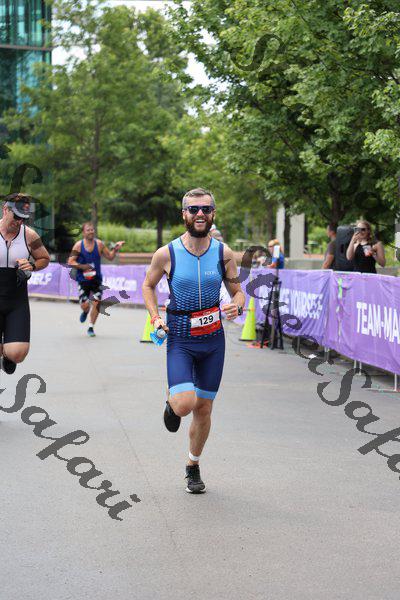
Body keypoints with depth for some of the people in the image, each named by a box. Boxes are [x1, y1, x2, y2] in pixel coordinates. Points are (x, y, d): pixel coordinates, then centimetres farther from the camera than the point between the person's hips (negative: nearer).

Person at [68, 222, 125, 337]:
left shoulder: (99, 244, 0)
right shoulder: (78, 245, -6)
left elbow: (110, 257, 9)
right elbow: (70, 262, -7)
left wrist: (115, 249, -8)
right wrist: (82, 266, -20)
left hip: (96, 279, 2)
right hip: (83, 279, -1)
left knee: (96, 303, -6)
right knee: (84, 305, -8)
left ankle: (91, 327, 13)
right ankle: (85, 312, 32)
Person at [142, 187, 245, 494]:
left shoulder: (224, 253, -3)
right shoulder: (166, 254, -9)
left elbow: (238, 291, 8)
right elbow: (148, 285, 9)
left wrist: (236, 306, -15)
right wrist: (155, 317, -5)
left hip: (213, 341, 2)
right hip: (180, 339, -2)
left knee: (203, 409, 9)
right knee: (185, 405, -20)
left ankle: (193, 466, 31)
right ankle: (172, 402, 19)